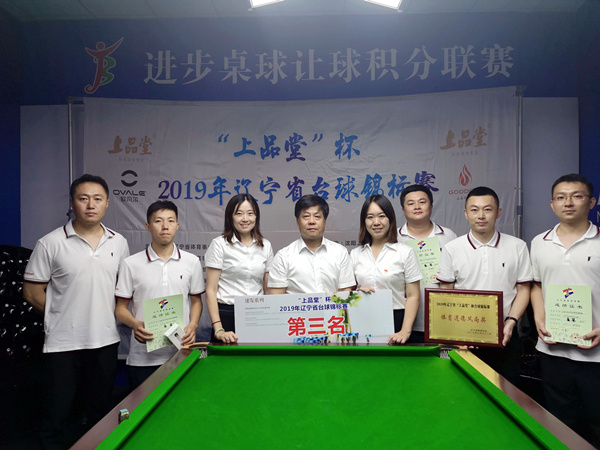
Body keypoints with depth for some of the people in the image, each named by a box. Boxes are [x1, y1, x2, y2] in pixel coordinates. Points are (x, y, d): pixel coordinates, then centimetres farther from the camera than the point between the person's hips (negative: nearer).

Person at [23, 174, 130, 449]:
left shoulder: (119, 243, 2)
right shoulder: (51, 244, -9)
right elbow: (32, 293, -3)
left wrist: (105, 314, 3)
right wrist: (65, 315, -2)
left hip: (105, 341, 3)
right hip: (62, 344, -3)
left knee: (100, 412, 18)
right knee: (57, 416, 8)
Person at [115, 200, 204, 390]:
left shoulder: (192, 262, 3)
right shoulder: (131, 264, 0)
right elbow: (121, 307, 4)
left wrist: (193, 325, -7)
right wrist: (135, 324, -16)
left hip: (181, 354, 1)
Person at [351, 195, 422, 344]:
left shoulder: (406, 253, 1)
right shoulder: (355, 254, 9)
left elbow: (413, 297, -3)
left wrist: (405, 331, -12)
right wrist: (357, 292, -8)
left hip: (396, 322, -2)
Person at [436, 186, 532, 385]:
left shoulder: (517, 247, 2)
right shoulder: (452, 249, -1)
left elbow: (523, 289, 4)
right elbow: (446, 293, 3)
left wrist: (510, 322, -9)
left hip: (503, 336, 1)